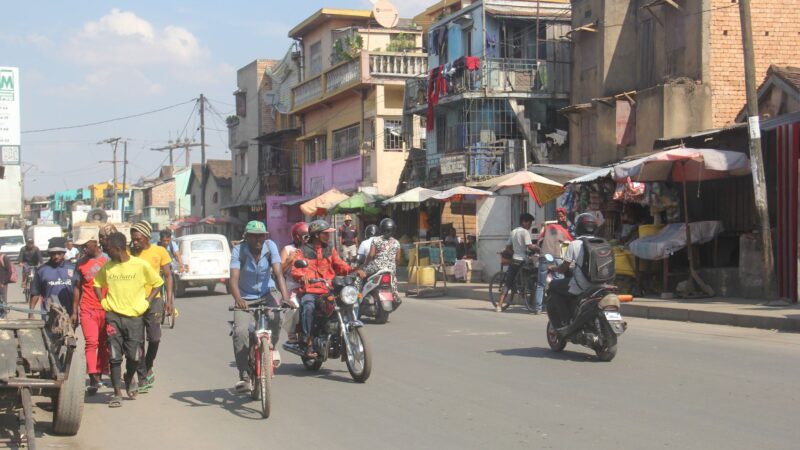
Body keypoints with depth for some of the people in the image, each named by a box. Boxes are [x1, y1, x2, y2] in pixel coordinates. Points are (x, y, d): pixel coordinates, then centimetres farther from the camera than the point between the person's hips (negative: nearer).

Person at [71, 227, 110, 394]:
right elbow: (77, 288, 13)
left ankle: (99, 375, 16)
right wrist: (74, 311, 10)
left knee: (104, 344, 5)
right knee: (91, 342, -12)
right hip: (87, 310, 0)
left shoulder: (108, 261, 3)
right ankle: (93, 379, -18)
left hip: (107, 309, 0)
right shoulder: (81, 263, 9)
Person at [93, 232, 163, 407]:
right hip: (113, 316, 2)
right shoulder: (107, 266, 4)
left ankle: (129, 378, 32)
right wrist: (102, 302, 6)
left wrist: (146, 303, -2)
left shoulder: (141, 265, -5)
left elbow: (157, 283, 6)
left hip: (135, 316, -2)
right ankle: (117, 393, 6)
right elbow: (97, 283, 20)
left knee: (134, 356, 1)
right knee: (114, 356, -2)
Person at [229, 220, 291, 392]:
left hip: (266, 295, 1)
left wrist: (285, 297, -35)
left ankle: (272, 347, 1)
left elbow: (278, 273, -20)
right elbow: (234, 278, -26)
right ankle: (244, 376, -14)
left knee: (275, 318, -30)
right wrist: (238, 300, -45)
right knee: (241, 332, -21)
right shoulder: (239, 251, -15)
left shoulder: (270, 246, -11)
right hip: (245, 298, -1)